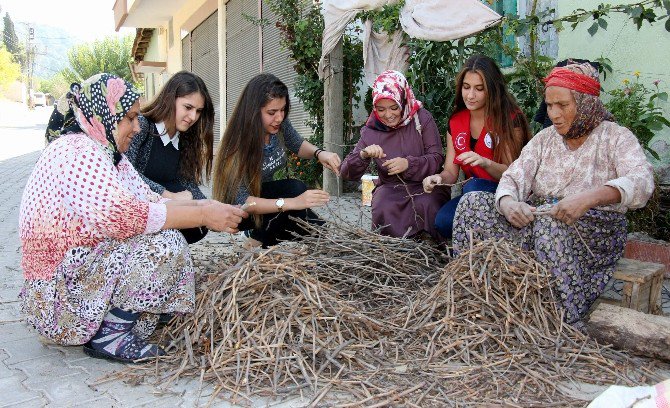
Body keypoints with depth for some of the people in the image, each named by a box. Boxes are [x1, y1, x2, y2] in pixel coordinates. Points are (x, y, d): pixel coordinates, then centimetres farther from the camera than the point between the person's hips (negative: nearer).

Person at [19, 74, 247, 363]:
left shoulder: (107, 154, 13)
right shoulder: (76, 152, -20)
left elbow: (147, 201, 7)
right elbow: (124, 216, -32)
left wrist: (203, 206, -8)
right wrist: (203, 216, -27)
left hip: (80, 267, 10)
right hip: (58, 288, -10)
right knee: (164, 243, -22)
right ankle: (108, 336, -10)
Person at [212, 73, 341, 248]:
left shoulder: (280, 126, -16)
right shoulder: (239, 144, -30)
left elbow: (298, 145, 5)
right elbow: (241, 201, -34)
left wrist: (319, 153, -17)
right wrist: (292, 202, -45)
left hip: (266, 195, 5)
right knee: (295, 189, -26)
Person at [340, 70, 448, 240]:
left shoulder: (422, 118, -4)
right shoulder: (371, 130, 1)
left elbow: (436, 158, -7)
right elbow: (347, 172, -1)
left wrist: (409, 163, -26)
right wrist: (363, 155, -24)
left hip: (424, 186, -1)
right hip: (389, 188, 1)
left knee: (427, 204, -33)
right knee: (383, 209, -31)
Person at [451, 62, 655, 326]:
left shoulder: (616, 137, -2)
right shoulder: (545, 138, 13)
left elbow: (641, 181, -21)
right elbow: (514, 177, -1)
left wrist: (591, 197, -41)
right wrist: (507, 202, -26)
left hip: (595, 231, -4)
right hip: (535, 221, 5)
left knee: (551, 222, -38)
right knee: (472, 203, -14)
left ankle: (567, 325, -31)